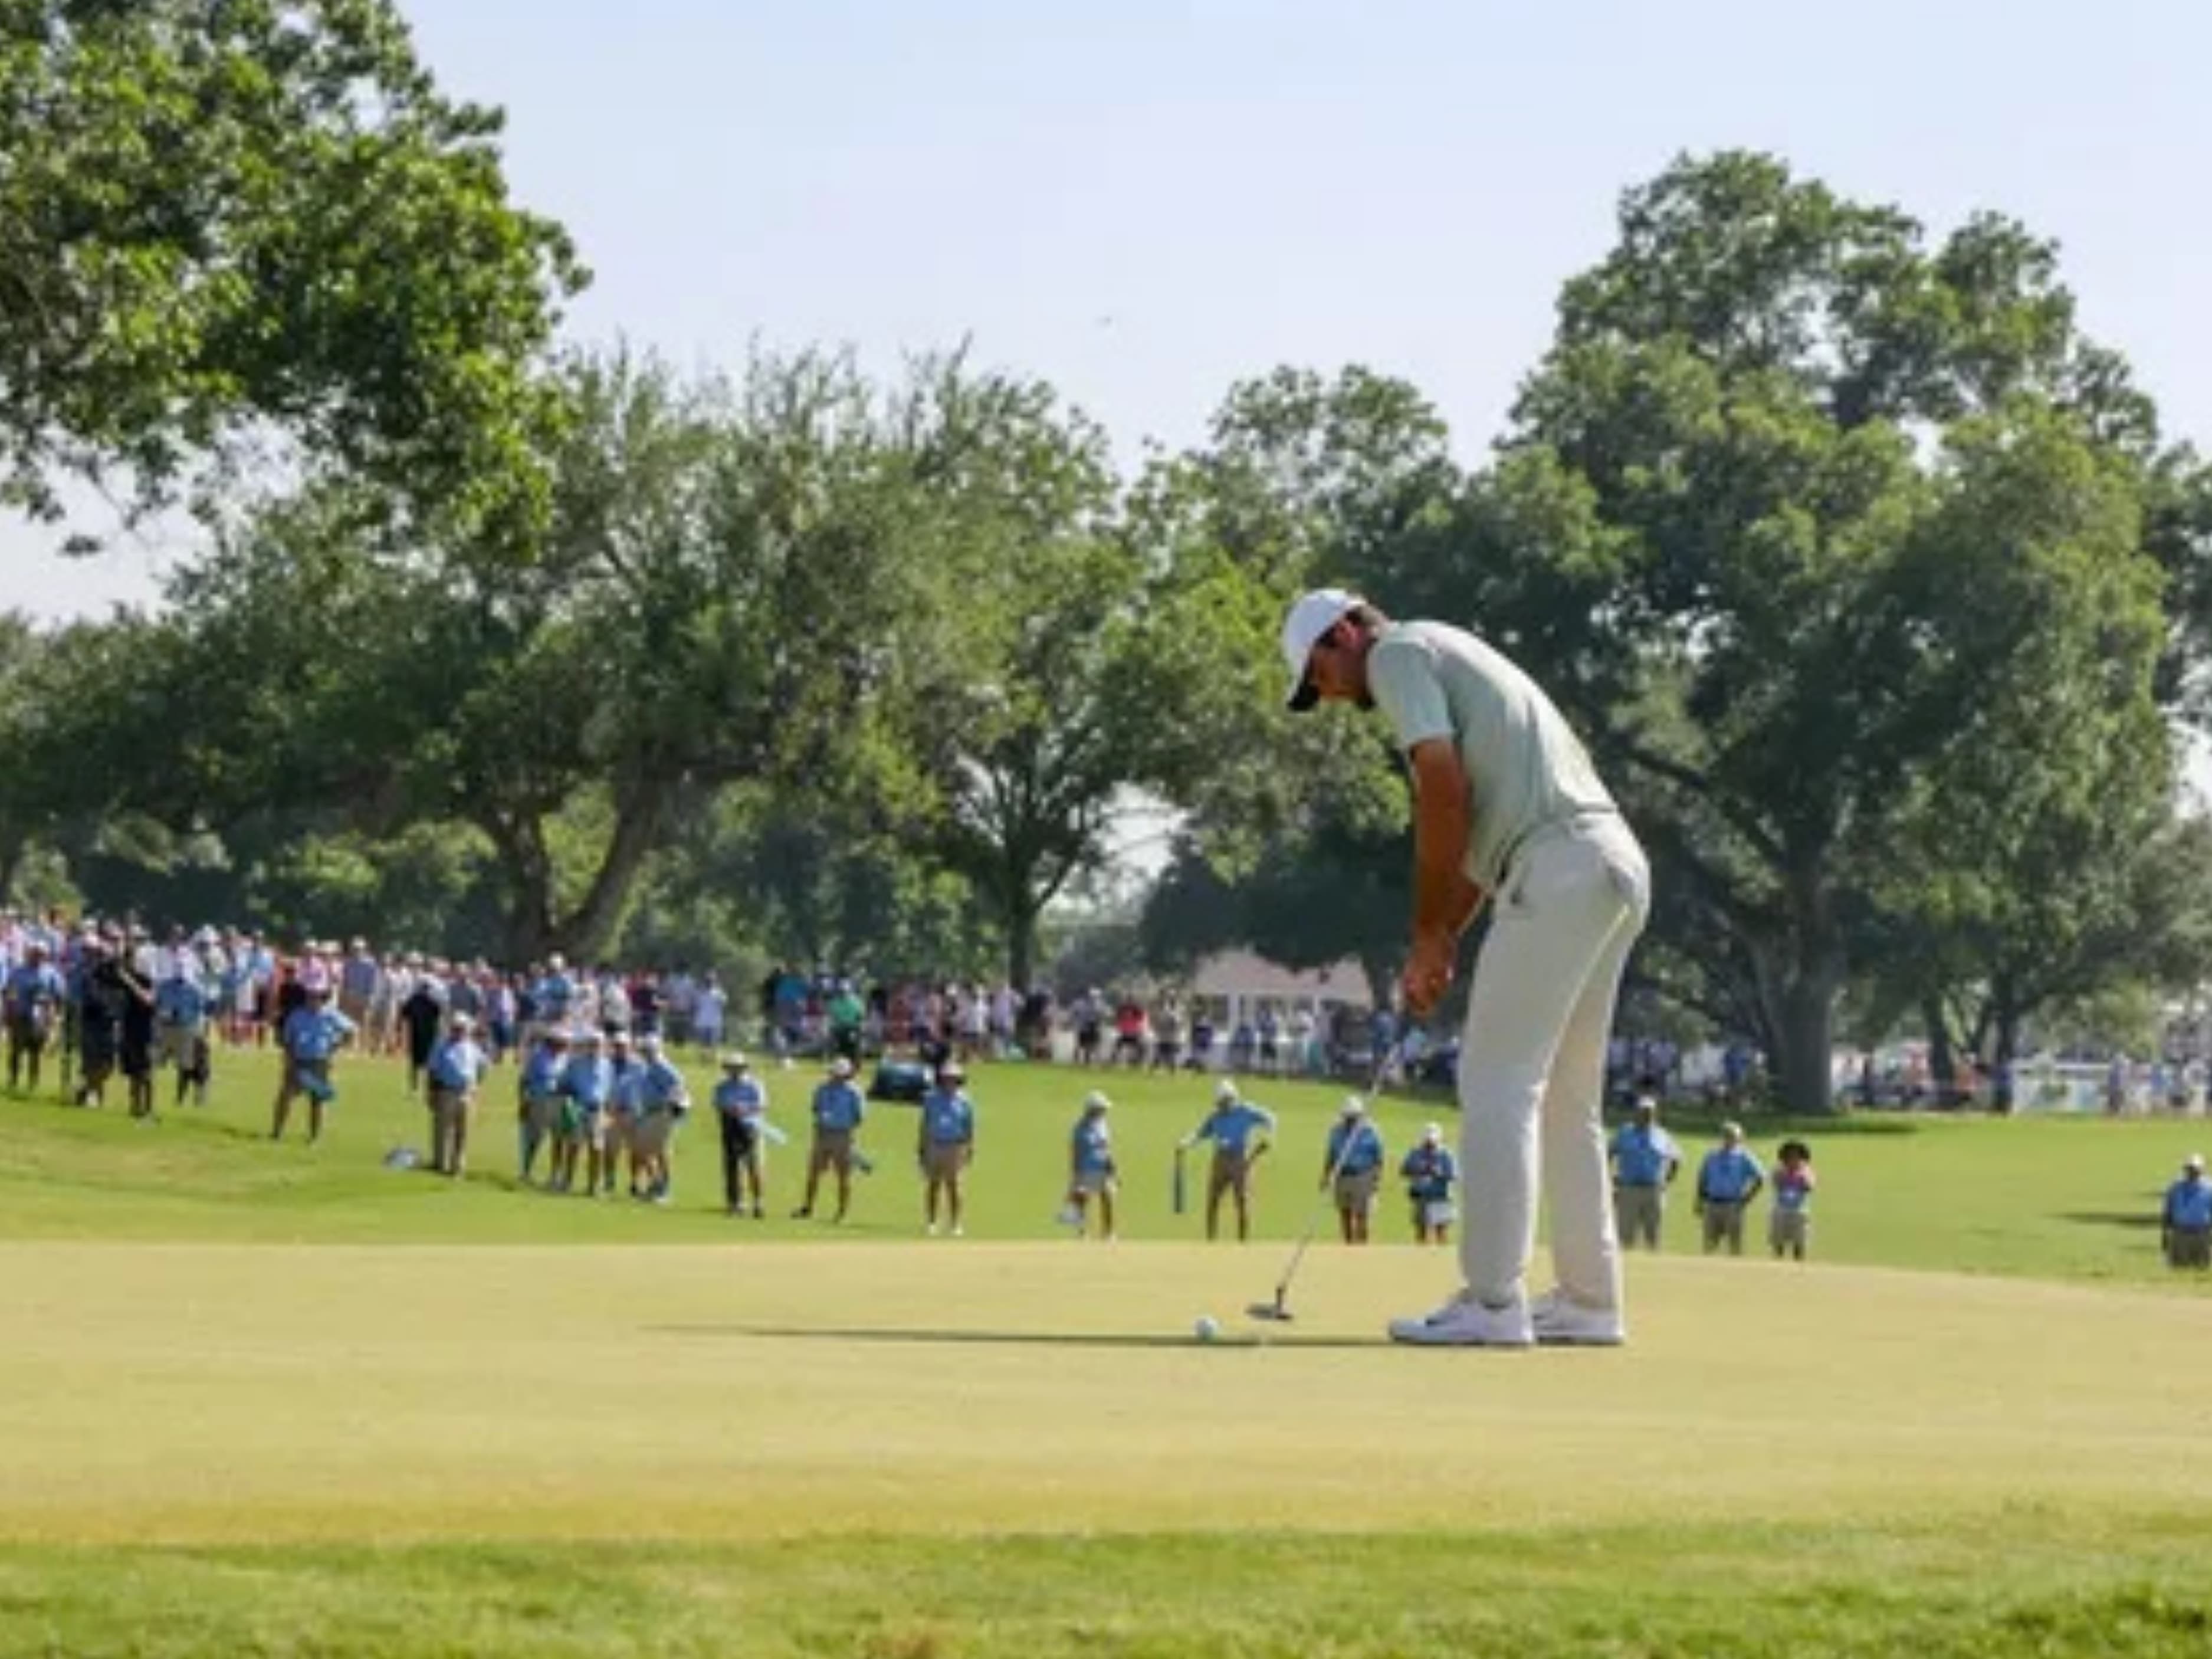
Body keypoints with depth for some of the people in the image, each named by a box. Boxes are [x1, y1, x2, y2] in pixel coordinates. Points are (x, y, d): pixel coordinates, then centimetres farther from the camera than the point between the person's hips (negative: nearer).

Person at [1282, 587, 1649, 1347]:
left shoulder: (1398, 654, 1)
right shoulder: (1445, 658, 29)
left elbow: (1444, 793, -11)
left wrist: (1428, 937, -5)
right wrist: (1443, 939, 17)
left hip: (1560, 872, -10)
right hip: (1615, 865, 10)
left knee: (1499, 1084, -8)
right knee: (1565, 1096, 15)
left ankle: (1492, 1302, -11)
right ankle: (1589, 1299, 16)